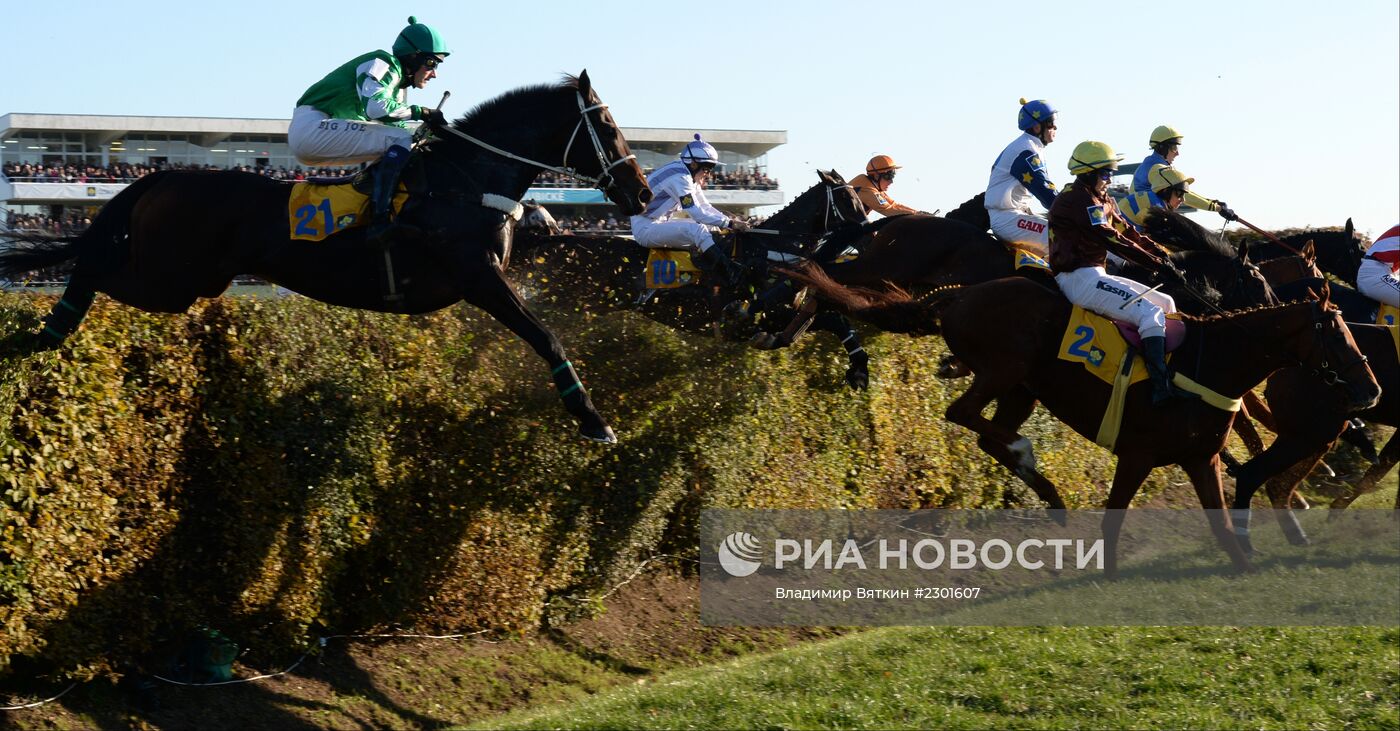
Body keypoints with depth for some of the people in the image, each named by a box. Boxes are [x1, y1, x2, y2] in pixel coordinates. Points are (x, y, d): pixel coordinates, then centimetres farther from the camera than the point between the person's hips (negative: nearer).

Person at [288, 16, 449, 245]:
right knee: (401, 140, -19)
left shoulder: (399, 83, 21)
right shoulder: (383, 64, -9)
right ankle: (380, 223, -31)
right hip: (313, 125, -11)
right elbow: (375, 106, -25)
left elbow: (394, 124, 16)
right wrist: (420, 112, -17)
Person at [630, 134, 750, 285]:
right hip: (645, 227, -11)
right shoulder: (679, 177, -21)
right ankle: (733, 277, -31)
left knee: (710, 227, 6)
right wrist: (730, 223, -23)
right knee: (697, 229, -29)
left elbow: (705, 207, 12)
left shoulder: (690, 177, 10)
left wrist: (731, 221, -3)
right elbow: (697, 213, -25)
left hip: (659, 223, 11)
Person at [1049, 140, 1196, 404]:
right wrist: (1156, 263, -22)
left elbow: (1126, 231, 16)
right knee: (1151, 314, -22)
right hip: (1079, 278, -11)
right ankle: (1161, 387, -30)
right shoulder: (1080, 200, -14)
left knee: (1166, 303, 11)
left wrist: (1159, 250, 2)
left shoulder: (1102, 200, 18)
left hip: (1095, 275, 11)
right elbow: (1113, 241, -21)